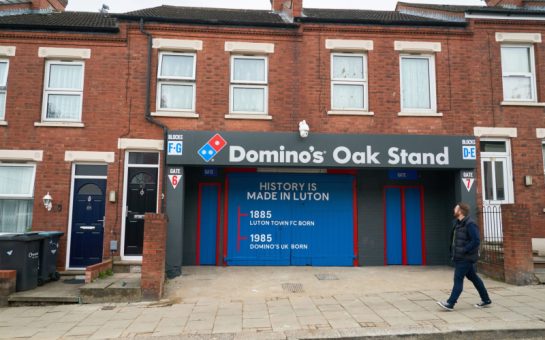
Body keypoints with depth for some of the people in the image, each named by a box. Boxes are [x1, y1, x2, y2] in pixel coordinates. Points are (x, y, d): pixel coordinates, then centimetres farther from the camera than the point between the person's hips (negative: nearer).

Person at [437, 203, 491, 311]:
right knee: (473, 277, 17)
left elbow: (476, 241, -22)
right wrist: (453, 252, 11)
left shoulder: (470, 224, -18)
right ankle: (486, 300, 29)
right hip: (460, 257, 9)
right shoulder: (458, 223, 11)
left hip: (466, 258, -9)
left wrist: (463, 251, -20)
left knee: (458, 279, -7)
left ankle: (450, 303, -5)